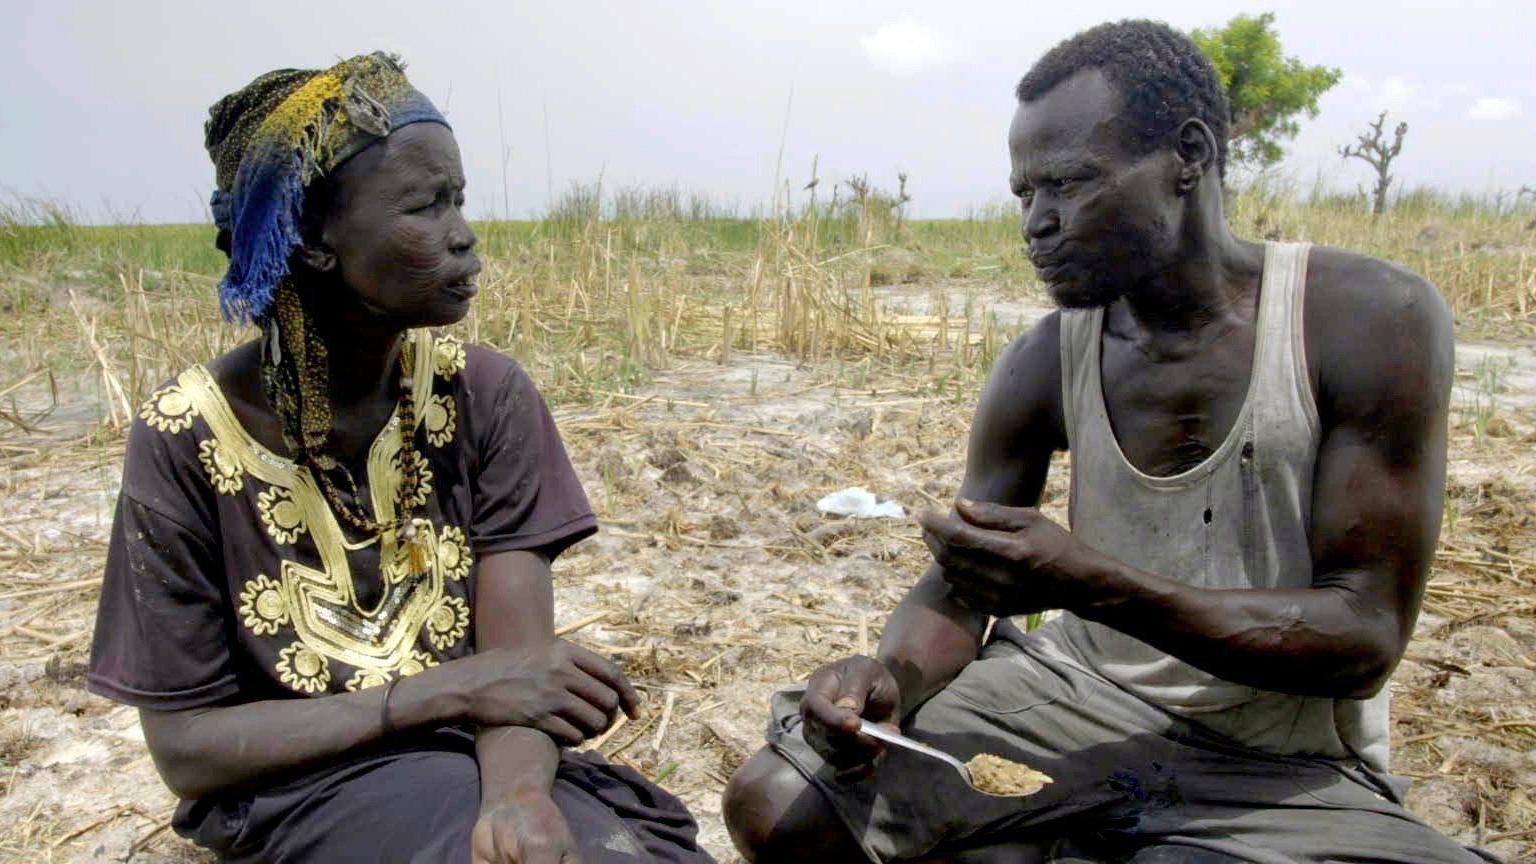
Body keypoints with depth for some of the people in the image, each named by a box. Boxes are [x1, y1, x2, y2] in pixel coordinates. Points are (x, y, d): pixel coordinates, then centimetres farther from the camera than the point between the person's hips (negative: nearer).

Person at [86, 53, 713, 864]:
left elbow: (517, 662, -11)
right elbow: (184, 744, -9)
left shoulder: (485, 395, -6)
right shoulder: (188, 437, -11)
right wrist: (448, 689, -21)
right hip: (293, 793, -3)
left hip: (467, 764, 3)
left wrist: (515, 796, -33)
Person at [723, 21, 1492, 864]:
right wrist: (892, 678, -24)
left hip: (1284, 772, -3)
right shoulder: (1043, 363, -4)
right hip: (1079, 696, 3)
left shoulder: (1375, 322, -15)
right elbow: (958, 586, 0)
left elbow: (1367, 635, -17)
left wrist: (1094, 584, -31)